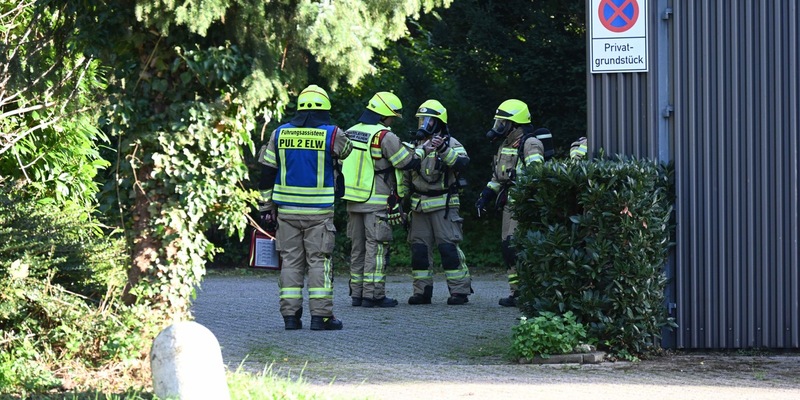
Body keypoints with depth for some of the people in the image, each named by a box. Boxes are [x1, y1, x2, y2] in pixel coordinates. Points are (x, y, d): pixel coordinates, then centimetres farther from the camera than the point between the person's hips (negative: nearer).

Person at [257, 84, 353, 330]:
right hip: (319, 211, -3)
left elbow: (266, 172, 7)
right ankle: (321, 315, -1)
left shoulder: (279, 134, 4)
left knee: (291, 261, 8)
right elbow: (347, 151, 15)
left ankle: (290, 315, 7)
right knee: (319, 261, 2)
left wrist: (267, 205, 14)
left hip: (287, 209, 3)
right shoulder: (331, 134, -6)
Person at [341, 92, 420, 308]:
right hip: (377, 201, -7)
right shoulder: (385, 136, -13)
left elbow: (342, 164, 18)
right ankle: (373, 294, -6)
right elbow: (407, 162, -8)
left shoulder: (350, 133, 10)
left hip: (353, 200, 7)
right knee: (376, 247, -4)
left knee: (358, 248, 13)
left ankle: (357, 293, 15)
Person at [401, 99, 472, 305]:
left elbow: (462, 161, -23)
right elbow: (406, 175, 20)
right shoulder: (417, 145, 17)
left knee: (448, 246, -10)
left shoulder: (450, 143, -2)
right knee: (419, 247, 4)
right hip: (419, 205, 6)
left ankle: (460, 290, -7)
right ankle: (422, 291, 10)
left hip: (443, 203, -6)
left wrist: (444, 149, -33)